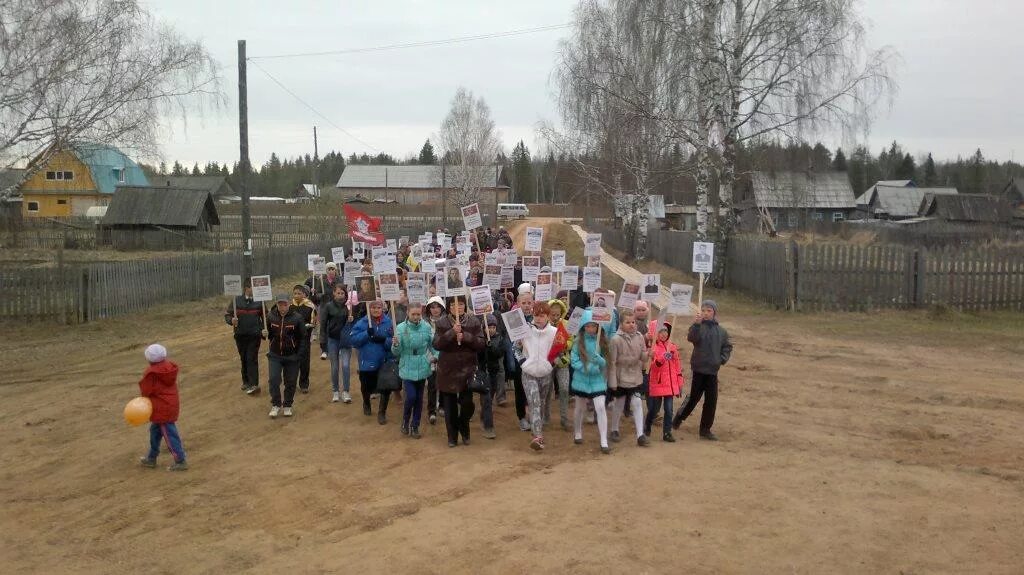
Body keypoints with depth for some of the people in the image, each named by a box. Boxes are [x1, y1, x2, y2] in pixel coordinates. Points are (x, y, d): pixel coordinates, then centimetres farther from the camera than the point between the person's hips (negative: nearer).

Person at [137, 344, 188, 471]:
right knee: (155, 431, 23)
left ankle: (181, 461, 1)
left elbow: (146, 391, -13)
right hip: (172, 405, 9)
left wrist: (141, 384, 8)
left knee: (169, 434, -3)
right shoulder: (170, 367, 1)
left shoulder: (152, 373, -21)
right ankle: (151, 458, 36)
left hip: (162, 409, -9)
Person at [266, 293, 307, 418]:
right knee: (274, 380, -7)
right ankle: (276, 405, 9)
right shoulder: (271, 316, -7)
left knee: (290, 382, 7)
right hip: (275, 355, 1)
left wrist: (299, 354, -8)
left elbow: (303, 337, -4)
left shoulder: (297, 318, -11)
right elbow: (268, 333, 11)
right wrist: (264, 333, -9)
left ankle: (287, 406, 22)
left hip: (291, 356, -1)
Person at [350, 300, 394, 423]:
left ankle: (382, 412, 23)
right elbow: (354, 340, -10)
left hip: (384, 362, 0)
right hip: (367, 362, 1)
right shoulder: (362, 323, -4)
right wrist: (366, 333, -22)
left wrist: (384, 340, -26)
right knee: (366, 387, 16)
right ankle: (366, 403, 50)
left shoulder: (389, 323, -5)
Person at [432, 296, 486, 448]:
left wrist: (465, 337, -21)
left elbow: (481, 344, -6)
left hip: (467, 369, 0)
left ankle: (464, 429, 27)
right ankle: (452, 436, 22)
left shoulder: (474, 321, 0)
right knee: (450, 406, 7)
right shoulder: (442, 323, -1)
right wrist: (452, 332, -23)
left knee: (467, 404, -2)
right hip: (448, 370, 0)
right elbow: (436, 344, -11)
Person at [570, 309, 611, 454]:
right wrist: (588, 368, -21)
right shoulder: (579, 341, -7)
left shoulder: (602, 340, -4)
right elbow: (573, 361, -9)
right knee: (580, 408, 16)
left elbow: (605, 362, -3)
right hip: (581, 379, 0)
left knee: (600, 407, -12)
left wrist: (599, 359, -25)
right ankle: (577, 433, 40)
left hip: (598, 380, 0)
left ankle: (604, 442, -8)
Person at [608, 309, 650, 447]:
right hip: (620, 378, -3)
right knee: (618, 404, 12)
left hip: (635, 377, 3)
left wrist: (648, 354, -23)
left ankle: (640, 435, 1)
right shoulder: (616, 339, -16)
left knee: (637, 404, -2)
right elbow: (612, 362, -14)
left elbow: (643, 358, 1)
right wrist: (612, 382, -14)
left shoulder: (639, 337, -3)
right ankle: (614, 430, 31)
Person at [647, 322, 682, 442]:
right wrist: (664, 357, -36)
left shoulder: (673, 347, 7)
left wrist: (680, 382, 11)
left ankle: (667, 432, 13)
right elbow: (655, 365, -19)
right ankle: (647, 427, 32)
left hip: (670, 384, 4)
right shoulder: (653, 347, -8)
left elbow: (677, 366, 12)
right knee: (655, 408, 8)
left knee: (669, 409, 3)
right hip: (657, 383, -4)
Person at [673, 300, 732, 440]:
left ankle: (705, 429, 15)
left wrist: (723, 359, 3)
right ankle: (679, 417, 28)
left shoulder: (721, 331, 6)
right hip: (699, 368, -4)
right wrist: (696, 324, -39)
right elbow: (692, 338, -26)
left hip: (713, 370, 4)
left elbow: (727, 346, 17)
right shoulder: (699, 326, -8)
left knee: (711, 400, 5)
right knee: (694, 396, 4)